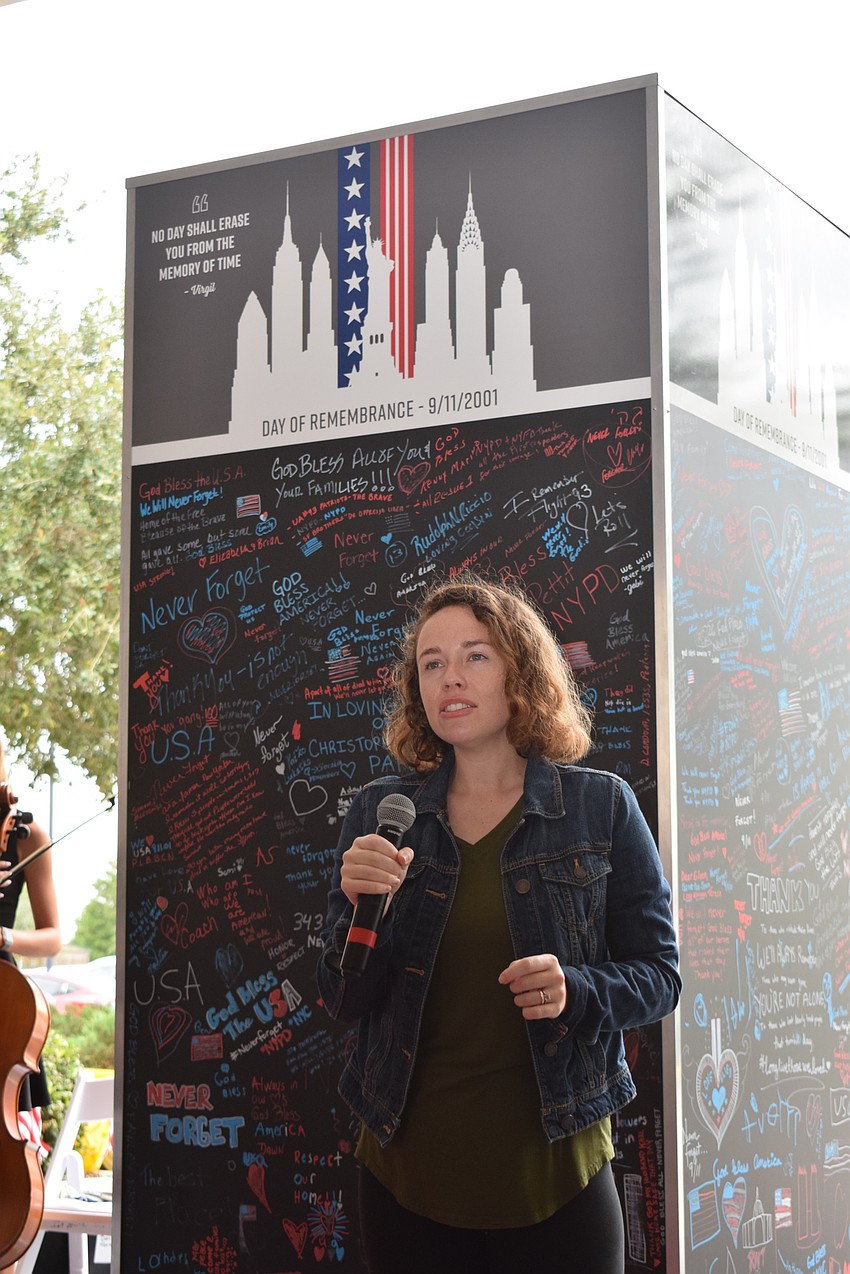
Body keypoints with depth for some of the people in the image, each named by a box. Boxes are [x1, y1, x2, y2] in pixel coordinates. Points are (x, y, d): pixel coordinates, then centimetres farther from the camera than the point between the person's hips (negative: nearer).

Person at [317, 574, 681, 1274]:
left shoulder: (602, 807, -3)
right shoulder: (379, 812, 2)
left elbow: (659, 975, 0)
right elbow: (344, 1000, 2)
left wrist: (574, 990, -20)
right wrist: (361, 904, -17)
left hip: (553, 1173, -1)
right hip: (408, 1174, 2)